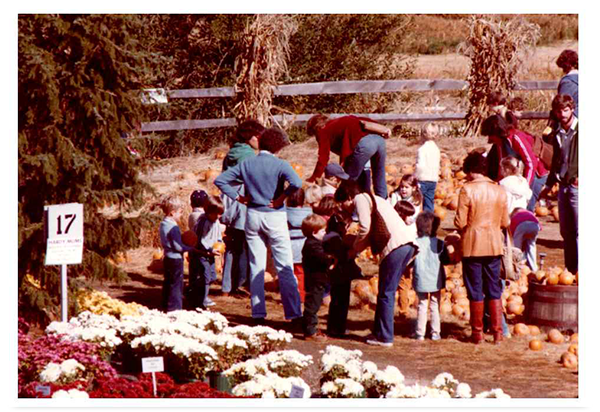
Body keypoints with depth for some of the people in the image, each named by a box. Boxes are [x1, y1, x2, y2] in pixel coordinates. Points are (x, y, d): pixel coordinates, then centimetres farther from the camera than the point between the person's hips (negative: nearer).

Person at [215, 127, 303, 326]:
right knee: (284, 268, 0)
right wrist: (282, 198, -14)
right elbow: (296, 183, -28)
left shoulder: (246, 164, 3)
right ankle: (294, 314, -1)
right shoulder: (280, 165, -10)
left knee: (256, 266, 10)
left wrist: (237, 197, 3)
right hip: (275, 216, -4)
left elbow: (220, 180, 3)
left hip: (253, 215, 4)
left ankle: (258, 313, 10)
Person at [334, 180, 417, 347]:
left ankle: (385, 337, 2)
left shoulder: (360, 199, 3)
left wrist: (354, 249, 3)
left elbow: (365, 228, -10)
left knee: (386, 293, -1)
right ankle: (379, 332, 22)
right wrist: (357, 247, 17)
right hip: (408, 243, 9)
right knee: (387, 291, 16)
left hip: (395, 246, -9)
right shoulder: (373, 199, 30)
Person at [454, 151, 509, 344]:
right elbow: (505, 222, 5)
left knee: (475, 290, 5)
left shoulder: (467, 189, -12)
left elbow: (460, 222, -13)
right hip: (494, 244, 4)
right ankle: (497, 331, 10)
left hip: (473, 245, -4)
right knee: (494, 289, 11)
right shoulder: (499, 190, 1)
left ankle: (477, 332, 10)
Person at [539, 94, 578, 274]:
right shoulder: (557, 135, 14)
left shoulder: (580, 130, -6)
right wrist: (548, 185, 26)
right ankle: (570, 269, 17)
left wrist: (581, 177, -17)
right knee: (566, 231, 9)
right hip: (563, 186, 7)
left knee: (578, 230, -8)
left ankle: (579, 269, -6)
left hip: (577, 186, -7)